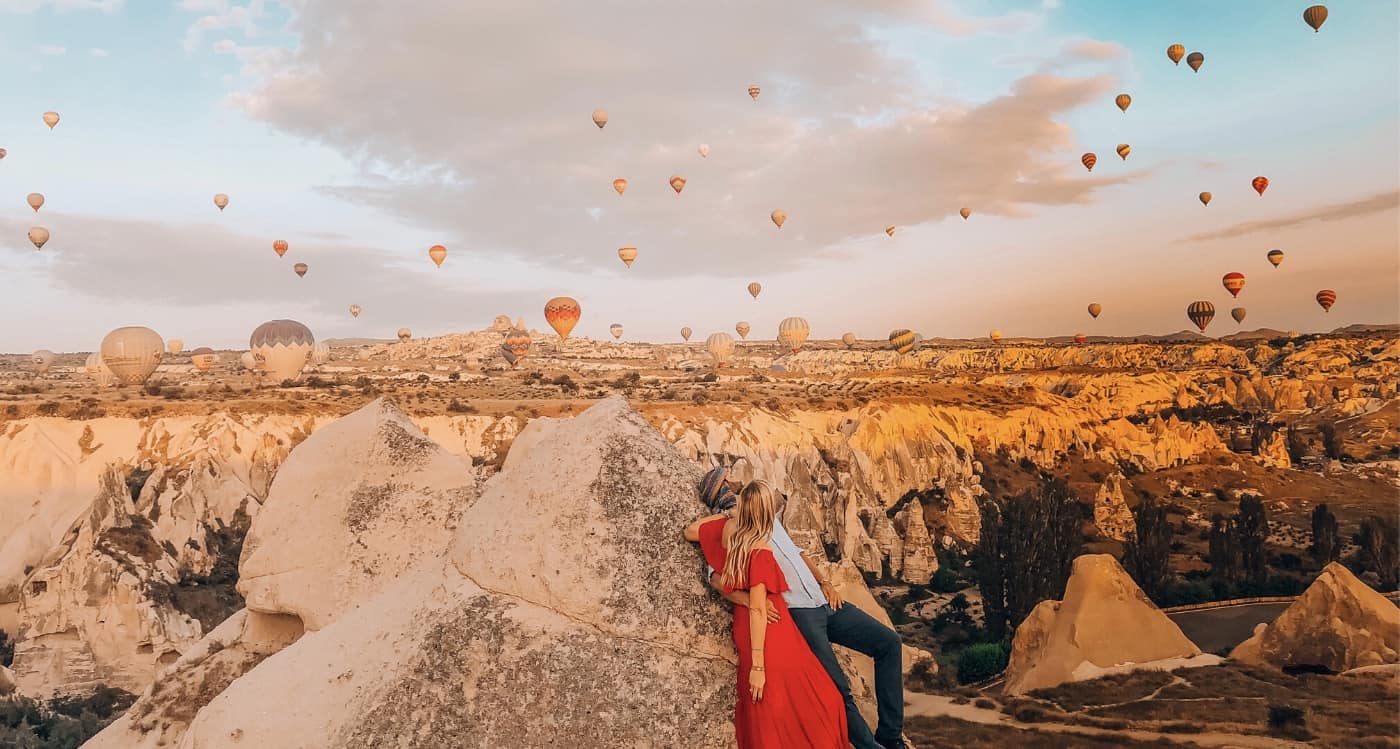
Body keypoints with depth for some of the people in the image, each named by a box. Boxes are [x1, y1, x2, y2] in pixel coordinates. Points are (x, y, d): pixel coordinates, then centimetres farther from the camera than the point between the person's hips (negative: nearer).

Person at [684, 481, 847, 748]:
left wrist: (727, 514, 24)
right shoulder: (760, 551, -20)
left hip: (747, 633, 8)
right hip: (771, 635, -8)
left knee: (764, 719, 14)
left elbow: (690, 532, 19)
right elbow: (758, 610, -22)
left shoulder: (728, 529, -1)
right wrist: (757, 665, -21)